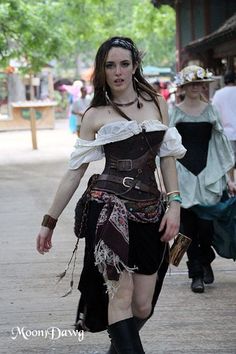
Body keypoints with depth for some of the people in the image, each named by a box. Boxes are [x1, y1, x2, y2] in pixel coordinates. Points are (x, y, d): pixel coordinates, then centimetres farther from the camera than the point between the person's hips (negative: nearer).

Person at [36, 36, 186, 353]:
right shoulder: (95, 116, 5)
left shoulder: (157, 104, 12)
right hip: (110, 205, -3)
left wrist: (174, 204, 0)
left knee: (142, 307, 3)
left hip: (150, 210, 3)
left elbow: (167, 157, 13)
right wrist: (49, 221, 5)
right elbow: (75, 171, 7)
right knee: (122, 293, -17)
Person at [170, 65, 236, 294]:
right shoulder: (174, 112, 4)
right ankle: (196, 274, 10)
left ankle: (205, 261, 19)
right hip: (183, 174, 0)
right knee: (188, 225, 0)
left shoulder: (210, 110, 7)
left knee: (206, 223, -9)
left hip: (208, 174, 0)